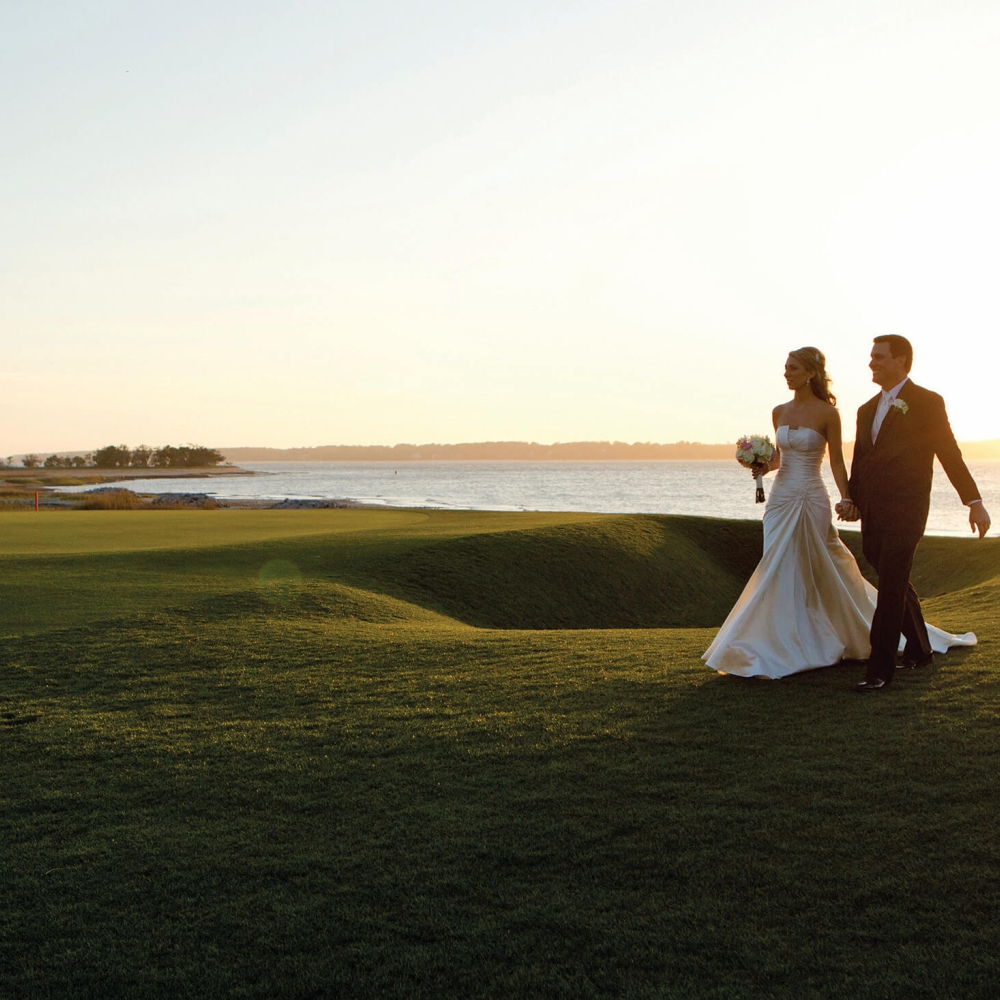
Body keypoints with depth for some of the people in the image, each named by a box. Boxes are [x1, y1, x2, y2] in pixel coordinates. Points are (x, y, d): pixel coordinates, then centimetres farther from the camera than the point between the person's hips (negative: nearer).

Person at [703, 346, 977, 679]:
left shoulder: (827, 413, -7)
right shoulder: (779, 412, 9)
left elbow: (837, 462, -4)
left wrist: (846, 498, -15)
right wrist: (765, 465, -2)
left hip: (811, 501, -5)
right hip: (780, 498, 5)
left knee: (803, 574, -2)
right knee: (778, 573, 4)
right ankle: (780, 649, 11)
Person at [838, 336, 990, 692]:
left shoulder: (927, 402, -3)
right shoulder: (867, 409, 16)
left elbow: (950, 454, -4)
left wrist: (974, 502, -4)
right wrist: (849, 498, 4)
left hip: (904, 513, -7)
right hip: (871, 515, 7)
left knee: (891, 589, -9)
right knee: (895, 584, 16)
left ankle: (880, 669, -7)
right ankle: (919, 648, 33)